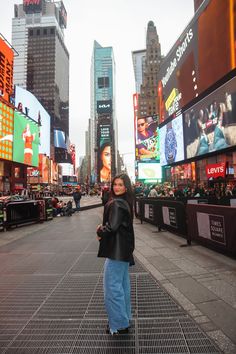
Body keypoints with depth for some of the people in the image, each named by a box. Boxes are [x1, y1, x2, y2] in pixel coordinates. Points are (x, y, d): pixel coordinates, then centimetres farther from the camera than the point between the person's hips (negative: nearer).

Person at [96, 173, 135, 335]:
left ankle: (119, 325, 17)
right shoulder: (125, 202, 9)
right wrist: (103, 228, 1)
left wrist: (100, 232, -5)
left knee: (112, 286, 3)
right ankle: (125, 318, 36)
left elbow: (112, 227, -25)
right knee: (122, 284, 20)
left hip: (116, 250, -10)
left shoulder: (116, 204, -20)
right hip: (123, 249, 10)